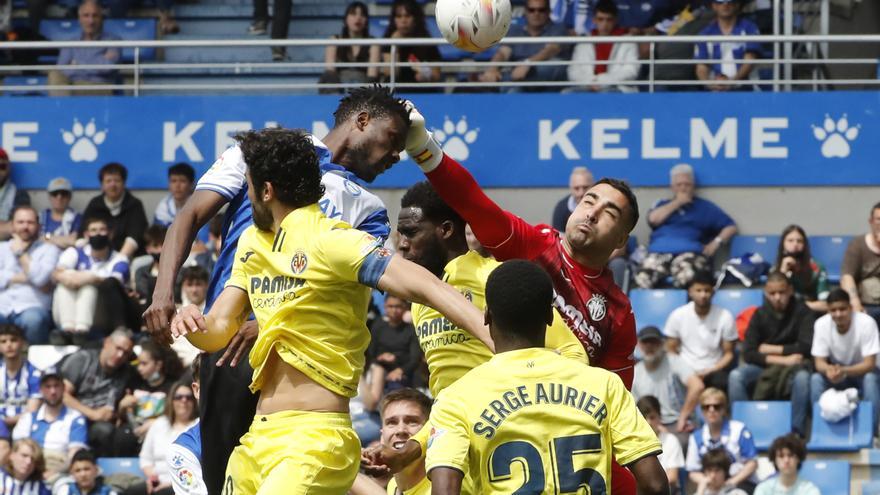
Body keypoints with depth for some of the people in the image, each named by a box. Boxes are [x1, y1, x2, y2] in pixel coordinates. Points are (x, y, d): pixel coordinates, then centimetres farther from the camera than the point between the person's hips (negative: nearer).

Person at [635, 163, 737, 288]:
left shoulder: (705, 207, 21)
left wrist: (716, 243, -3)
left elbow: (731, 227, 16)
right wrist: (677, 203, 9)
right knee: (643, 277, -34)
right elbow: (653, 219, 4)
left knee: (684, 276, -42)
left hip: (690, 252, -2)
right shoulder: (662, 205, 27)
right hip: (660, 253, 2)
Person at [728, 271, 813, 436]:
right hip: (764, 366, 2)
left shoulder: (802, 312, -4)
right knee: (735, 376, -27)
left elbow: (806, 347, -14)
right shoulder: (760, 315, 2)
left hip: (793, 366, -2)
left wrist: (771, 349, -7)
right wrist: (782, 360, -18)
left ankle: (797, 432, -28)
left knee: (802, 377, -38)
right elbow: (748, 353, -6)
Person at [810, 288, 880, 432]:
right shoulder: (821, 324, -18)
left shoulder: (866, 323, -26)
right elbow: (819, 362, -15)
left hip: (861, 371, -2)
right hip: (836, 371, 2)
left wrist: (844, 371, -44)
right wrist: (829, 370, -40)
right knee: (816, 379, -28)